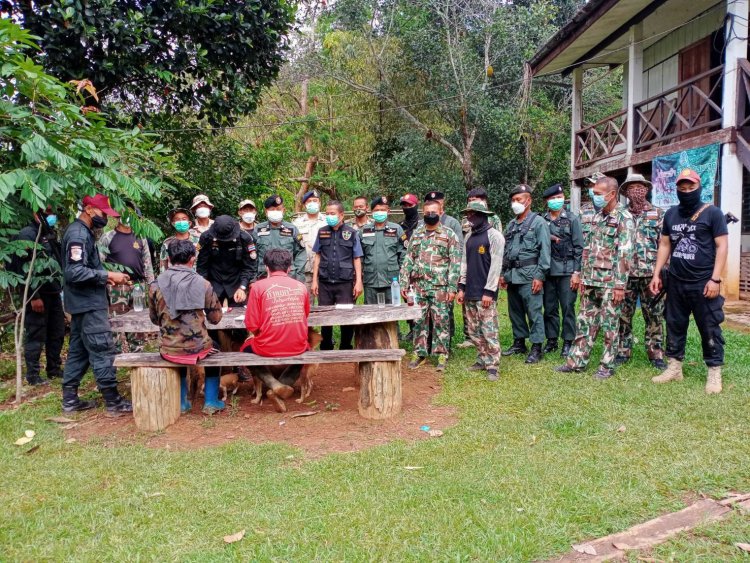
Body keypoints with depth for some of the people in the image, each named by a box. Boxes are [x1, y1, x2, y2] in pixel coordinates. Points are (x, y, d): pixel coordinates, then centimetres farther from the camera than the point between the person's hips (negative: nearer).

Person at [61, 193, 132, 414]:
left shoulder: (82, 232, 15)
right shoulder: (78, 234, -17)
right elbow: (75, 272, -26)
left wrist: (105, 279, 7)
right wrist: (108, 275, -22)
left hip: (84, 302, 11)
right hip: (89, 304, -11)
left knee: (78, 351, 13)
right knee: (102, 351, -6)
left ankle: (70, 399, 19)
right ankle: (113, 401, -1)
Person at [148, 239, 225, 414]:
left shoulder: (155, 286, -7)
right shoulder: (203, 284, -11)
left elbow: (154, 319, 8)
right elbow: (215, 318, -1)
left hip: (169, 351, 2)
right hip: (198, 349, -2)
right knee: (214, 349, 33)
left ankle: (181, 402, 38)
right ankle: (211, 402, 31)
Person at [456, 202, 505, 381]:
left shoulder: (494, 236, -7)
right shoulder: (469, 236, 14)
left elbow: (496, 265, -12)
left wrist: (489, 291, -16)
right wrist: (461, 287, 11)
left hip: (485, 293, -7)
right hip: (470, 293, 7)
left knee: (489, 330, -6)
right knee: (474, 330, 11)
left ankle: (492, 366, 0)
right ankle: (483, 359, 23)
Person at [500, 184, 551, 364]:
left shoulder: (538, 222, -4)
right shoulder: (511, 225, 16)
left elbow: (544, 251, -9)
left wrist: (540, 276, -14)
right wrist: (503, 273, 12)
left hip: (529, 275, -7)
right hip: (512, 275, 7)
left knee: (533, 312, -4)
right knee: (515, 311, 13)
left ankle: (536, 348, 3)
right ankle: (519, 342, 24)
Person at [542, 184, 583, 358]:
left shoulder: (572, 219, 1)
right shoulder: (542, 221, 7)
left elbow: (579, 247, -3)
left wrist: (577, 272, -9)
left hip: (567, 270, -3)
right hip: (548, 271, 3)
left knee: (567, 308, 0)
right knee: (549, 308, 8)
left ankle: (568, 342, 10)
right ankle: (551, 340, 19)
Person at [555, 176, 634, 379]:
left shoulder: (624, 218, -10)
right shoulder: (598, 217, 13)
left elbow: (625, 254, -15)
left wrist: (620, 285, -19)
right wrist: (583, 276, 13)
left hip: (610, 283, -7)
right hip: (591, 281, 7)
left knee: (609, 325, 3)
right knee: (585, 322, 10)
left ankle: (607, 366, 13)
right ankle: (576, 361, 17)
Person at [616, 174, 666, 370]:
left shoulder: (658, 214, 4)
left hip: (650, 274, -1)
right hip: (625, 274, 2)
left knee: (654, 316, 4)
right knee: (623, 315, 6)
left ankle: (656, 354, 14)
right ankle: (622, 351, 17)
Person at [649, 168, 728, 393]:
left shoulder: (712, 213, -4)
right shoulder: (671, 214, 11)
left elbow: (721, 246, -7)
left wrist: (715, 279, -14)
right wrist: (656, 274, 7)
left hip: (703, 283, -5)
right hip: (676, 282, 5)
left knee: (709, 329, 1)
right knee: (674, 326, 11)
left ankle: (714, 373, 10)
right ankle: (674, 368, 21)